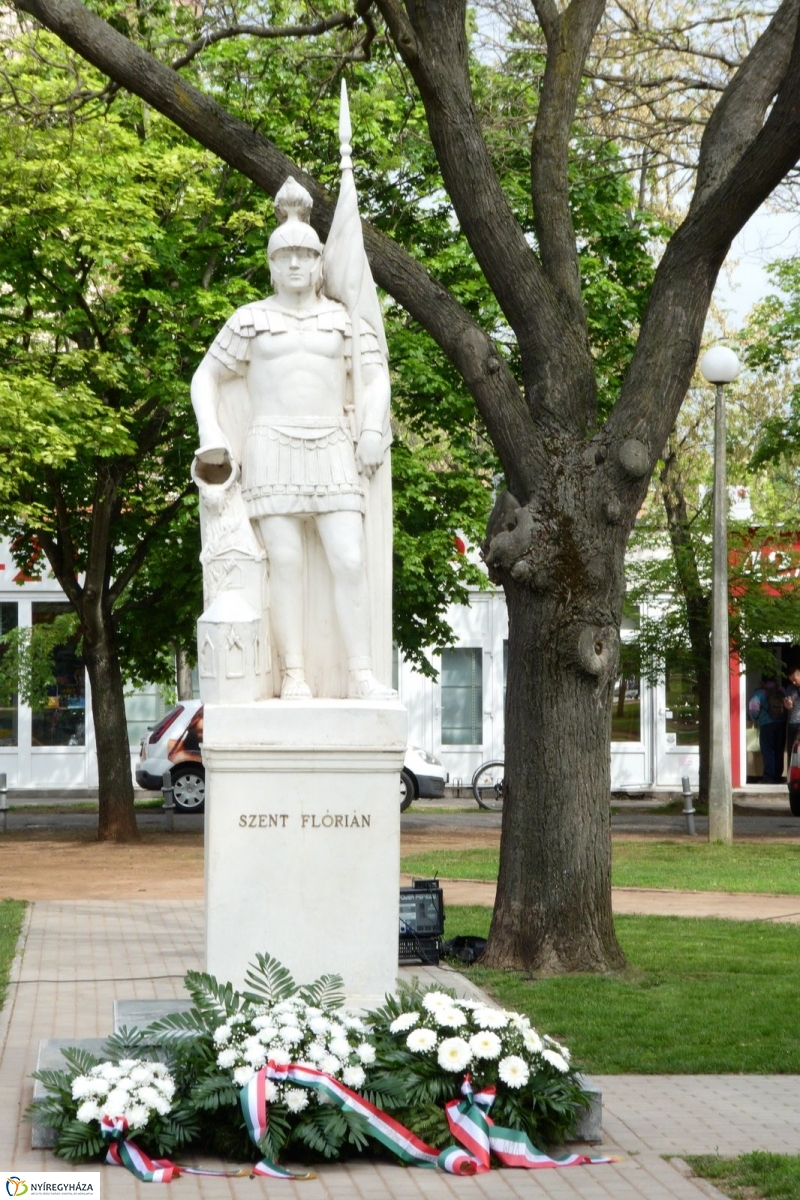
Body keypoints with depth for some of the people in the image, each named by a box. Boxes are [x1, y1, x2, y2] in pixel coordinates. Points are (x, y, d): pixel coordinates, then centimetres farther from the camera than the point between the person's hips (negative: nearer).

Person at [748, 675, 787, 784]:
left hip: (766, 725, -3)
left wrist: (755, 718, 3)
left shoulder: (760, 692, -4)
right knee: (779, 752, 9)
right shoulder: (782, 691, 6)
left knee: (767, 751, -1)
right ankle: (777, 776, 10)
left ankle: (768, 776, -8)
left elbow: (753, 707, -15)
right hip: (782, 724, 3)